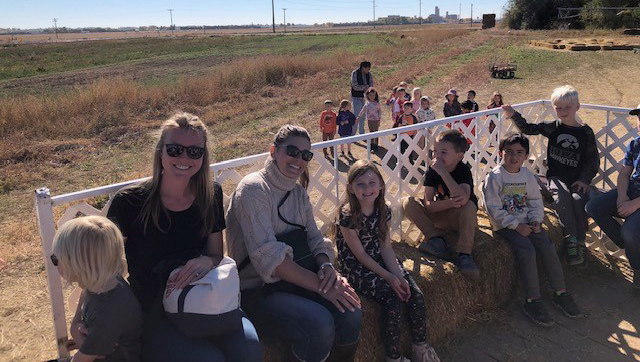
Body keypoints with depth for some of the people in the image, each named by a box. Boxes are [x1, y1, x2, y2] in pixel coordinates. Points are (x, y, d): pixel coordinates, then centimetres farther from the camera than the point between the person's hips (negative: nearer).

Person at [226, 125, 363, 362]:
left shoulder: (298, 192, 10)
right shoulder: (253, 189, -14)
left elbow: (315, 239, 8)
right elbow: (267, 256, -22)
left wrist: (327, 266, -15)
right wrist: (320, 285, -25)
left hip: (296, 279, 7)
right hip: (256, 290, -6)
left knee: (350, 313, -17)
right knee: (318, 324, -29)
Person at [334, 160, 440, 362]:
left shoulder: (383, 211, -1)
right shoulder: (347, 215, -20)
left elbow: (385, 248, 0)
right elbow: (360, 255, -16)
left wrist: (399, 276, -12)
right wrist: (389, 277, -18)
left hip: (380, 261, 6)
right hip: (356, 268, -6)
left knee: (416, 296, -8)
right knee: (393, 300, -23)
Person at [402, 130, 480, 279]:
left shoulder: (464, 170, -19)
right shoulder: (432, 171, -10)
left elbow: (464, 199, -39)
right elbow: (428, 205, -17)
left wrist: (443, 172, -39)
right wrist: (451, 203, -36)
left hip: (461, 218, -3)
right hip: (439, 216, 3)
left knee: (469, 206, -37)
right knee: (408, 203, -17)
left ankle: (463, 255, -31)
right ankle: (436, 239, -20)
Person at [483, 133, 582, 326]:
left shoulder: (527, 175, 6)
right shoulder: (494, 177, -11)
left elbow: (536, 200, 12)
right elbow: (494, 209, -14)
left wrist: (536, 220, -6)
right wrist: (516, 225, -17)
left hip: (527, 221, 5)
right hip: (504, 224, -5)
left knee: (547, 247, -12)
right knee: (527, 250, -24)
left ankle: (560, 292, 4)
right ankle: (533, 300, -16)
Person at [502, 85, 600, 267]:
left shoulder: (586, 132, 2)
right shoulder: (553, 128, 5)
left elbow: (593, 159, 4)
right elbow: (528, 129, 5)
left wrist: (584, 179, -8)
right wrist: (513, 115, -9)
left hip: (578, 179, 0)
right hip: (556, 176, 0)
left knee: (579, 200, -27)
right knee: (562, 198, -29)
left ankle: (580, 242, -13)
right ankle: (571, 240, -21)